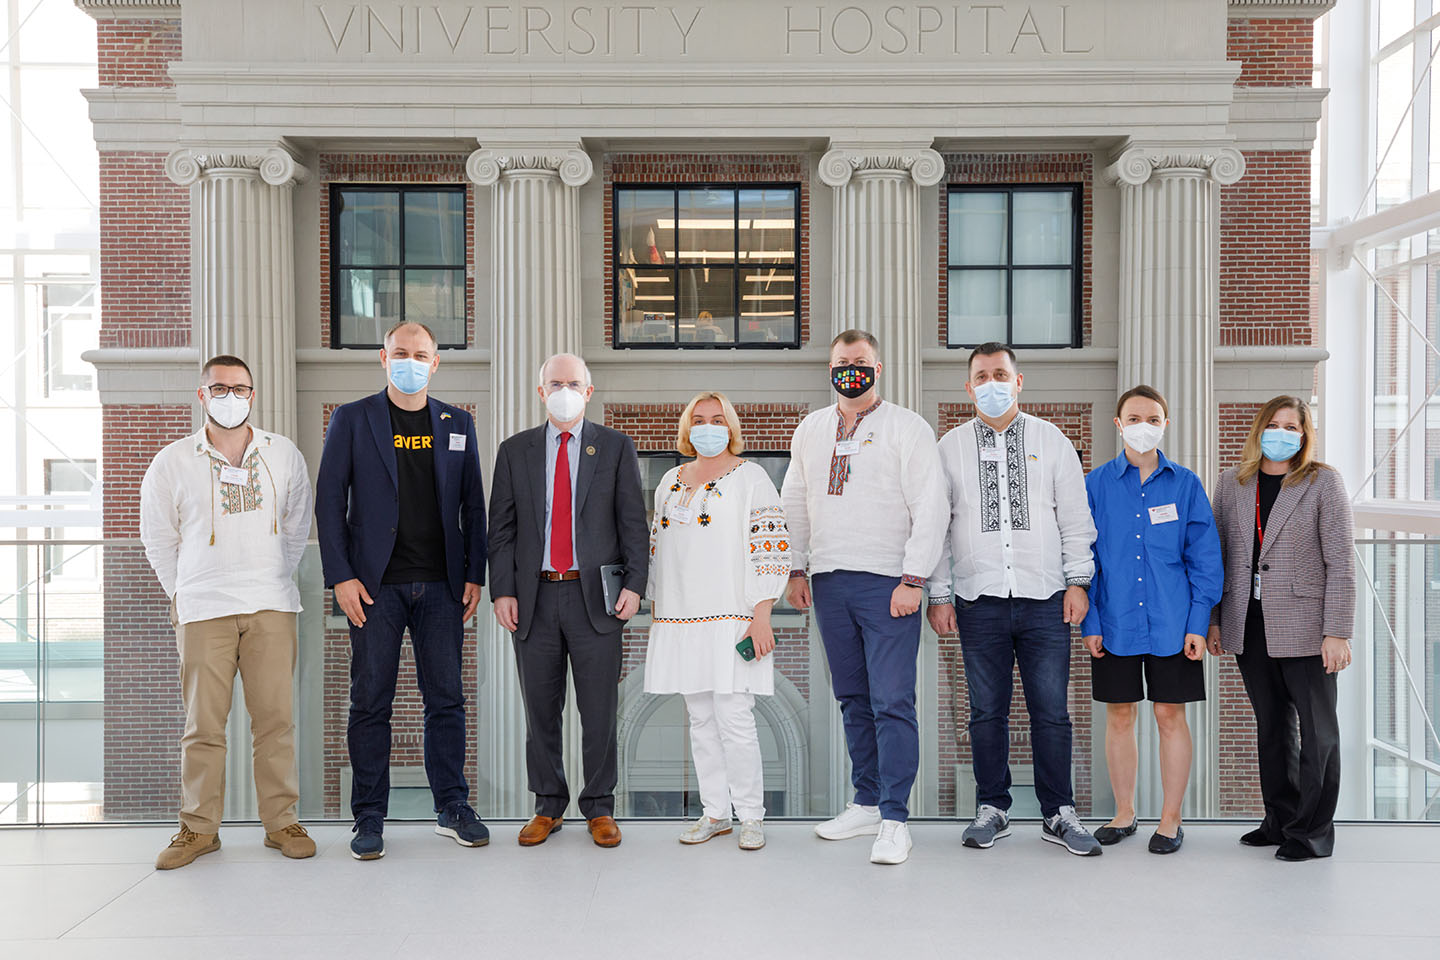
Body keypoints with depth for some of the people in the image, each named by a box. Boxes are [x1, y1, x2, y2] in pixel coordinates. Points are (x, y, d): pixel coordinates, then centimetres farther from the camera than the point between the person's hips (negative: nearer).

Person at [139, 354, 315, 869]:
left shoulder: (285, 455, 7)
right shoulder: (171, 463, 4)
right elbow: (158, 538, 13)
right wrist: (184, 594, 11)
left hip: (271, 607, 1)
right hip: (202, 610, -1)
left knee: (275, 716, 1)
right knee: (203, 722, 1)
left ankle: (281, 822, 11)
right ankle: (199, 828, 13)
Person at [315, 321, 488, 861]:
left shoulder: (458, 424, 10)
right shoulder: (352, 420, 3)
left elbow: (472, 505, 12)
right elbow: (329, 502, 0)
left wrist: (474, 575, 4)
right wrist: (341, 576, -8)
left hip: (441, 585, 2)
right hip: (375, 586, -2)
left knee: (447, 698, 6)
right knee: (371, 702, 3)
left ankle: (452, 807, 17)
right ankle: (370, 817, 14)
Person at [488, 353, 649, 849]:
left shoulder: (616, 447, 6)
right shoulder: (515, 451, 10)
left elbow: (634, 523, 2)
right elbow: (501, 529, 7)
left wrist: (634, 583, -8)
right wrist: (502, 590, -2)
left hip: (595, 597, -1)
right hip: (535, 597, 2)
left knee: (599, 710, 3)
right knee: (540, 709, 8)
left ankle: (599, 808, 17)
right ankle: (547, 806, 22)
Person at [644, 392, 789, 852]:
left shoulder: (750, 477, -2)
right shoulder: (670, 482, 15)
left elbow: (770, 546, -7)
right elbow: (657, 548, 20)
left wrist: (761, 616, -14)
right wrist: (655, 610, 15)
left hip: (732, 618, -5)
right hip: (680, 618, 6)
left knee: (734, 719, -8)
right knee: (701, 720, 9)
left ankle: (751, 816, 6)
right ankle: (715, 812, 19)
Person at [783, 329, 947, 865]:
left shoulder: (908, 428, -2)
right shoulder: (810, 431, 14)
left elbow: (931, 508, -7)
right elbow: (794, 503, 20)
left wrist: (912, 579, -13)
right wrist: (796, 570, 13)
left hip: (887, 584, -5)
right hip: (829, 583, 5)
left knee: (892, 702, -7)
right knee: (853, 700, 11)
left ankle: (894, 820, 0)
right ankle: (866, 804, 22)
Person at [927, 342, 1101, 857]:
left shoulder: (1051, 440, 8)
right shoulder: (950, 446, 8)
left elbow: (1076, 519, 9)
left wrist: (1078, 581, 2)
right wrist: (939, 593, 3)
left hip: (1045, 599, 0)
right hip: (979, 601, 0)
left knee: (1051, 710, 1)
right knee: (986, 710, 5)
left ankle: (1059, 814, 13)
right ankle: (992, 809, 18)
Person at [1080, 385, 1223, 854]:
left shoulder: (1185, 485, 2)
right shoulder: (1097, 484, 2)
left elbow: (1205, 559, 3)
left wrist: (1198, 623, -4)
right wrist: (1090, 621, -3)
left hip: (1172, 623, -1)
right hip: (1115, 622, 1)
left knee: (1170, 715, 4)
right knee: (1119, 715, 8)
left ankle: (1170, 819, 17)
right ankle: (1124, 813, 23)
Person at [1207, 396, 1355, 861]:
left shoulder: (1322, 482, -2)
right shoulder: (1231, 483, 10)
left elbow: (1340, 562, -6)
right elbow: (1217, 555, 12)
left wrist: (1337, 632, -12)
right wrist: (1213, 620, 7)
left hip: (1304, 626, -4)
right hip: (1249, 627, 4)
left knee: (1317, 728, 3)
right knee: (1271, 725, 12)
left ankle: (1312, 832, 12)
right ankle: (1279, 820, 24)